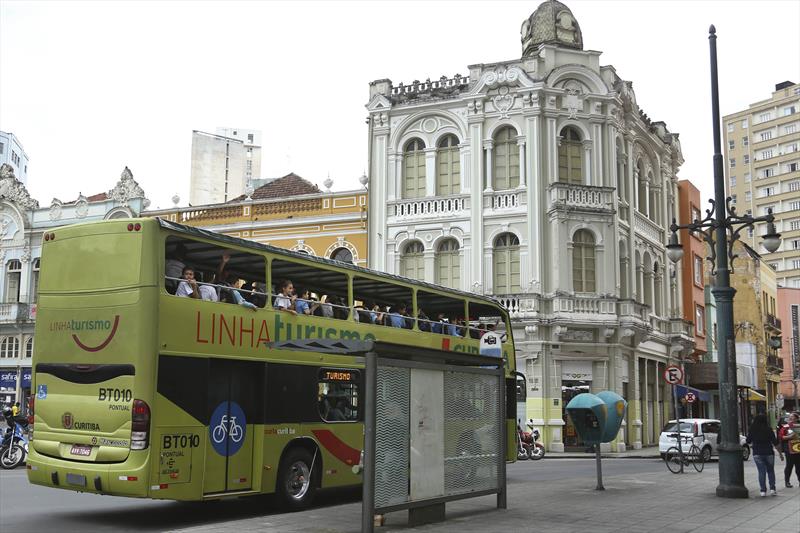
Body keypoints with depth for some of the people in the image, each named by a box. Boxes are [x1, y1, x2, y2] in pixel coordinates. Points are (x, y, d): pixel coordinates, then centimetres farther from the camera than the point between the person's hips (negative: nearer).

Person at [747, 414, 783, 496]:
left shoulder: (752, 431, -5)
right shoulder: (768, 430, -9)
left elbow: (748, 441, 6)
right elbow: (775, 443, -7)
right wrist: (780, 453, 1)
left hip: (757, 454, 1)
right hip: (768, 453, -1)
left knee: (761, 472, 4)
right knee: (770, 471, 14)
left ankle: (763, 490, 1)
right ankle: (772, 489, 7)